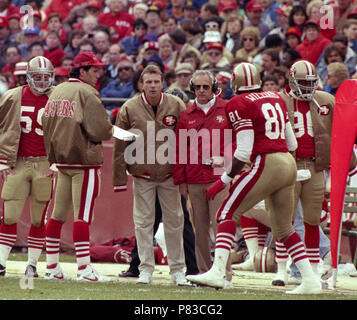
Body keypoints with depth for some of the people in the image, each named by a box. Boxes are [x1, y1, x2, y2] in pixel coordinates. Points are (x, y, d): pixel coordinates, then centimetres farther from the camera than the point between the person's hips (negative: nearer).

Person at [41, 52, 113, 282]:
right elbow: (99, 130, -18)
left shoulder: (57, 92, 12)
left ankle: (52, 266, 15)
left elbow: (46, 124, 17)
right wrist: (112, 131, 2)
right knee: (83, 215, -8)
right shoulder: (87, 93, -13)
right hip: (85, 160, -8)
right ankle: (84, 269, -9)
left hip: (61, 159, 8)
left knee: (58, 214, 11)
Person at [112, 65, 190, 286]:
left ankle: (178, 270, 14)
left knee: (174, 222, 5)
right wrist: (119, 179, -2)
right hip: (142, 174, -1)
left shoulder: (176, 106, -3)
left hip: (170, 174, 1)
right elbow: (120, 147, 0)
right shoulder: (129, 109, -5)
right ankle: (146, 270, 8)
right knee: (143, 222, 1)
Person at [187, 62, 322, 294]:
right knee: (284, 228, 18)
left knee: (228, 213, -2)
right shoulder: (277, 99, 16)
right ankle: (310, 280, 14)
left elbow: (244, 151, -10)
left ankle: (217, 272, -17)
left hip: (266, 163, -7)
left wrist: (224, 180, -5)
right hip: (289, 165, 7)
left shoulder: (240, 104, -5)